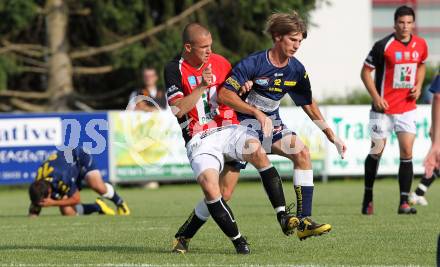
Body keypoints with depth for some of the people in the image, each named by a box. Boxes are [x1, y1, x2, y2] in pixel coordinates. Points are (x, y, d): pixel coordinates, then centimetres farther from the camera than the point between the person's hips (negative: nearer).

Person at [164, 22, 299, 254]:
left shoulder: (219, 62, 10)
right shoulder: (174, 70, -3)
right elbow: (178, 109, -14)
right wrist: (202, 86, -22)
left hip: (228, 129, 3)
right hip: (199, 139, -3)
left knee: (257, 151, -30)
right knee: (211, 190, -26)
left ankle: (283, 216, -28)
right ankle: (237, 240, -8)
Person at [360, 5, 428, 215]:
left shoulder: (420, 45, 1)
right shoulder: (383, 46, -13)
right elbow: (365, 72, -7)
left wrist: (418, 86, 4)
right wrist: (376, 97, -16)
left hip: (407, 107, 3)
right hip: (384, 107, -3)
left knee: (407, 152, -6)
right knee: (376, 152, 4)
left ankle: (404, 203, -4)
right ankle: (368, 197, 21)